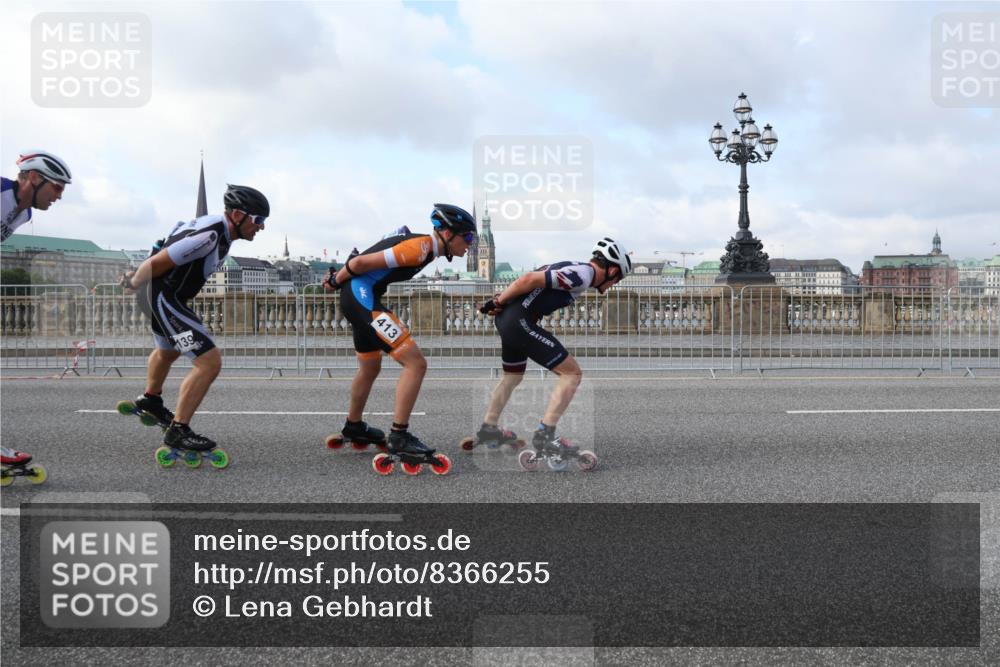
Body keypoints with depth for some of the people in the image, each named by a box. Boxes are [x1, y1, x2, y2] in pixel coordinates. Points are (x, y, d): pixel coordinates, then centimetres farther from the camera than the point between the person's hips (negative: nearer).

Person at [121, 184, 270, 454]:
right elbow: (156, 263, -24)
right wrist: (134, 283, -3)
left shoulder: (215, 226, 4)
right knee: (210, 362, -16)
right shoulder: (209, 236, -27)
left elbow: (178, 230, 19)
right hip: (161, 297, -11)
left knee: (168, 351, 35)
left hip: (165, 295, 11)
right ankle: (177, 431, -7)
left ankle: (150, 400, 61)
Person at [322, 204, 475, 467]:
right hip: (362, 296, -11)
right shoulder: (421, 247, -19)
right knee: (415, 363, -14)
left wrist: (338, 278, 19)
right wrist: (336, 282, -2)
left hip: (359, 297, 11)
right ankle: (399, 436, -9)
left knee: (370, 368, 26)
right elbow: (361, 262, -18)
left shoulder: (424, 244, 11)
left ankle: (353, 427, 44)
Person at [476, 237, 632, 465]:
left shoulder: (575, 268, 17)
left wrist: (499, 302, 16)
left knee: (512, 376, 29)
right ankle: (544, 436, -4)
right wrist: (498, 303, -8)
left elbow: (528, 279, 19)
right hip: (520, 321, -10)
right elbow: (529, 280, -18)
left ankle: (488, 429, 43)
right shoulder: (583, 274, -12)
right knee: (572, 373, -5)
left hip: (506, 319, 10)